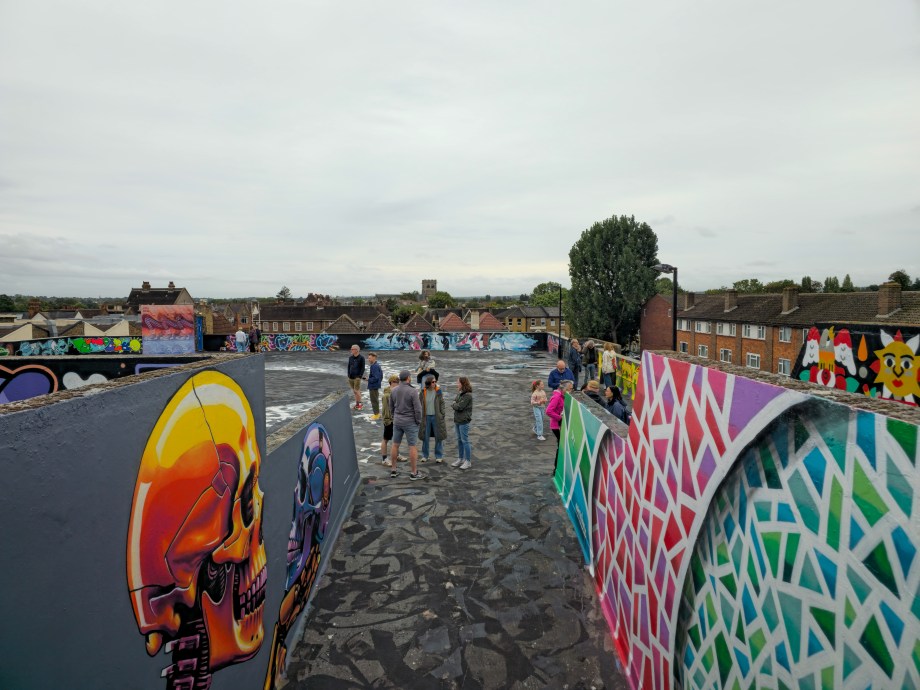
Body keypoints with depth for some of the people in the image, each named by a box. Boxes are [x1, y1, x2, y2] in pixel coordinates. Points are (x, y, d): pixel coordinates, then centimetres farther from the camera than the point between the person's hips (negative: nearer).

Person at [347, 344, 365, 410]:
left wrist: (360, 376, -13)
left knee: (356, 390, -9)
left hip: (357, 377, -6)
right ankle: (357, 404, 17)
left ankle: (360, 404, 2)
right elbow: (349, 367, 16)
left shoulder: (361, 358, -6)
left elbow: (363, 368, -7)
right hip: (351, 377, 6)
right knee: (354, 391, 9)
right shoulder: (350, 358, 10)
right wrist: (348, 375, 9)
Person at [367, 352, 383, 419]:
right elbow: (381, 375, 17)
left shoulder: (374, 366, -23)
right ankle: (377, 413, 30)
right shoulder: (377, 365, 9)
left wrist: (368, 380, -17)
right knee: (376, 400, 20)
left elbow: (375, 378, -28)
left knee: (374, 400, 1)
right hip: (376, 385, 10)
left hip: (373, 386, -10)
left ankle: (376, 414, 10)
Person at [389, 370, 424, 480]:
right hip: (410, 422, -5)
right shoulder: (412, 391, -19)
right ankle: (414, 473, 8)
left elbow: (391, 407, 9)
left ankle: (393, 470, 24)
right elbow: (418, 409, -18)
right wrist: (418, 421, -4)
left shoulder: (393, 391, -1)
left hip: (397, 421, 6)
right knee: (412, 446, 2)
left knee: (395, 444, 15)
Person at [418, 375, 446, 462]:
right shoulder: (422, 392, 0)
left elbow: (442, 403, 2)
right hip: (426, 417, 1)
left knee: (438, 437, 3)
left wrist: (442, 415, -4)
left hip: (436, 417, -1)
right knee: (425, 437, 8)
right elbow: (420, 404, 5)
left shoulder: (438, 391, -1)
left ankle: (439, 456, 13)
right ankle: (425, 455, 20)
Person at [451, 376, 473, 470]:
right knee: (459, 440, 15)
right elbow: (454, 402, 13)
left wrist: (453, 404, -4)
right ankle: (460, 459, 26)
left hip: (464, 421, -8)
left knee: (465, 440, -2)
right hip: (457, 420, 9)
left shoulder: (468, 395, -17)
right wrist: (455, 404, -5)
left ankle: (468, 461, 7)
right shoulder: (459, 393, 10)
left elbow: (460, 407, -19)